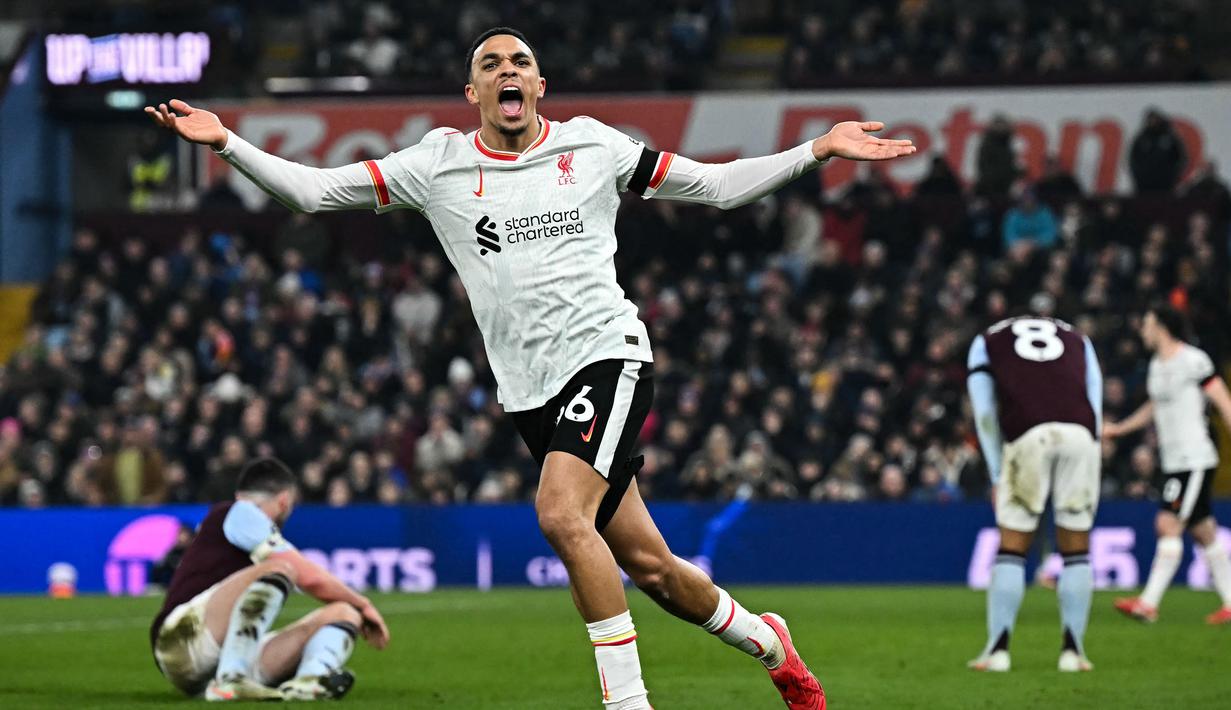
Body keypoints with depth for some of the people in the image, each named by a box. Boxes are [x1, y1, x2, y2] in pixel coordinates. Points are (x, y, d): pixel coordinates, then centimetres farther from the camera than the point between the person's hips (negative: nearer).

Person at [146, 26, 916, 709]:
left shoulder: (593, 146, 5)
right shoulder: (439, 163, 6)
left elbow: (718, 186, 10)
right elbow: (312, 190, 4)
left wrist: (818, 151, 2)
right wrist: (226, 143, -8)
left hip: (608, 355, -3)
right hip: (532, 392, 3)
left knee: (562, 514, -27)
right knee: (646, 563, 4)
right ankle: (765, 641, 31)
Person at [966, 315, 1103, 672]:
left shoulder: (987, 342, 29)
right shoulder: (1077, 340, 33)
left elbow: (985, 415, 20)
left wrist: (997, 477, 22)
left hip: (1027, 435, -1)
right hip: (1079, 434, 1)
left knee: (1012, 547, 9)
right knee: (1076, 548, 12)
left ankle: (998, 648, 6)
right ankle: (1072, 650, 9)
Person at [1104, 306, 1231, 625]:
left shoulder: (1193, 360, -11)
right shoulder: (1156, 365, 14)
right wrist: (1118, 429, 33)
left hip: (1195, 459, -8)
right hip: (1173, 463, 8)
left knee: (1168, 524, -14)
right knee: (1204, 532, 9)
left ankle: (1149, 603, -16)